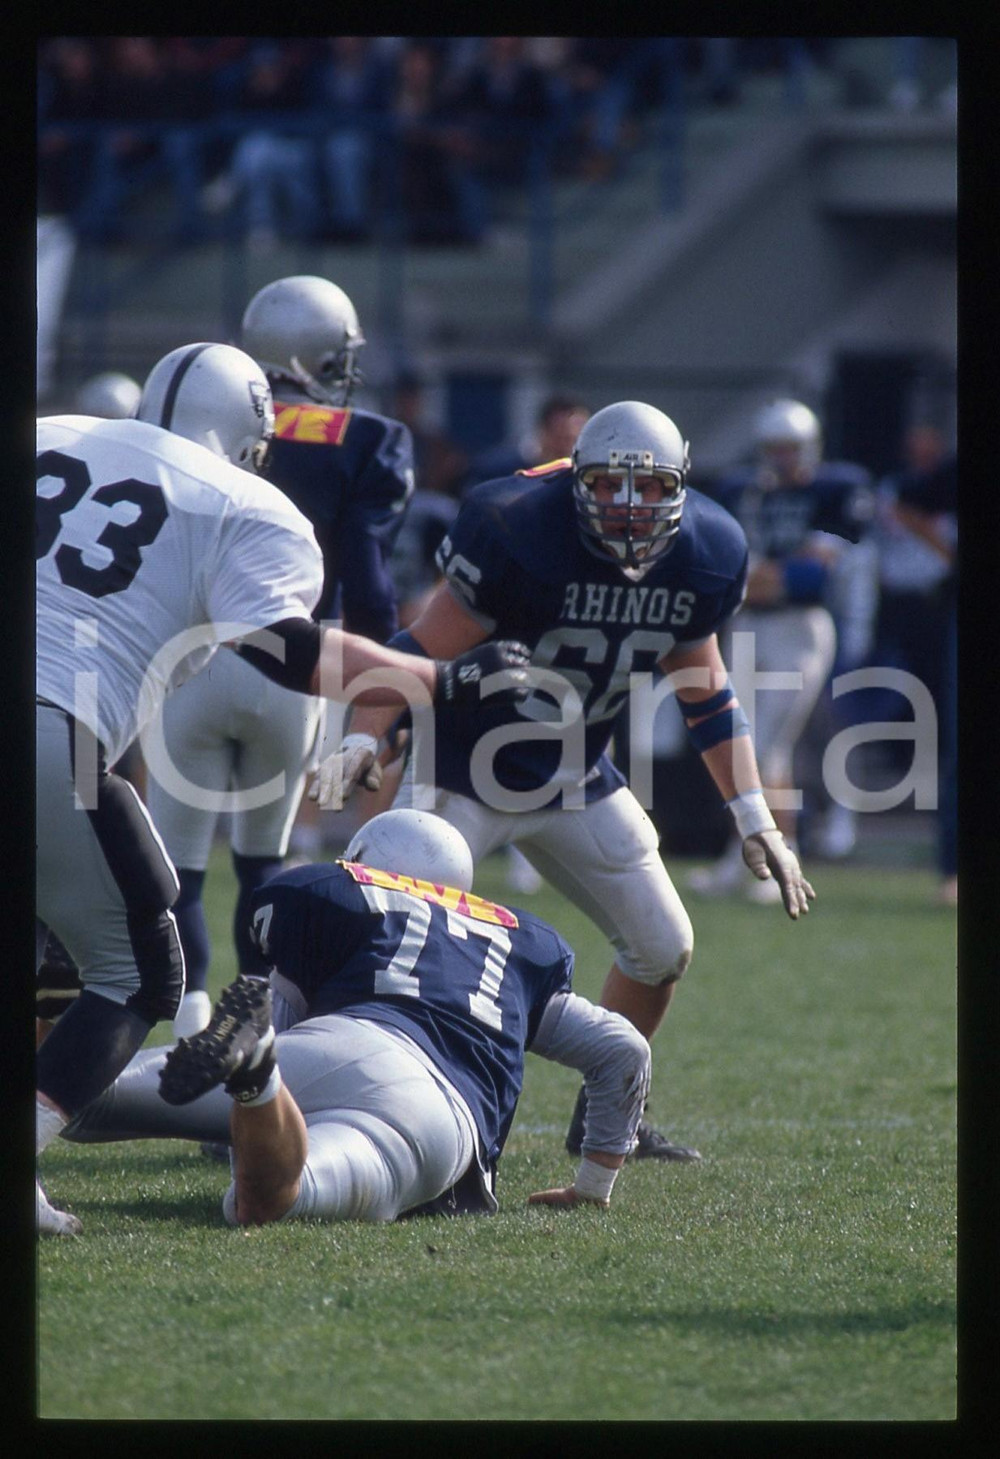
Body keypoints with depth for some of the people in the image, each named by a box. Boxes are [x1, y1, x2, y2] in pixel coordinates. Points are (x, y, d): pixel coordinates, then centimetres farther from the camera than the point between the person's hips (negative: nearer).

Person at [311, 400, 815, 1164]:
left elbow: (704, 687, 7)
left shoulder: (703, 556, -8)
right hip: (467, 772, -6)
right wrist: (364, 736, -36)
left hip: (577, 780, 6)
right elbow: (424, 649, -21)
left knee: (664, 948, 7)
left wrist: (755, 819, 6)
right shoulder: (519, 532, -26)